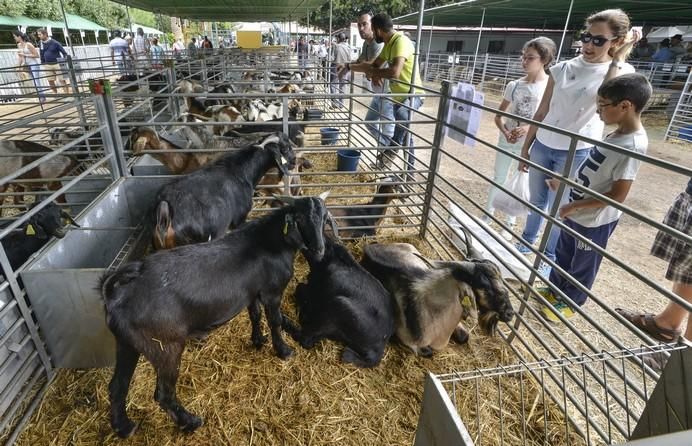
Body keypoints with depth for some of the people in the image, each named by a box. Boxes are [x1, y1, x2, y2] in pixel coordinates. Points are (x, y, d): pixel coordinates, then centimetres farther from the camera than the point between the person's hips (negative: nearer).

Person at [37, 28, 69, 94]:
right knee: (50, 81, 6)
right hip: (47, 65, 5)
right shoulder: (42, 43, 5)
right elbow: (42, 54, 15)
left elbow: (64, 52, -5)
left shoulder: (54, 43, -10)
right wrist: (42, 63, 14)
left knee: (62, 80, -4)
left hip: (57, 64, -5)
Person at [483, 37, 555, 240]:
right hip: (506, 142, 3)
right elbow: (499, 115, 5)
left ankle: (510, 224, 22)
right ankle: (487, 215, 29)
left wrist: (528, 128, -24)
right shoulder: (514, 85, 1)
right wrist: (505, 132, -14)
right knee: (498, 179, 13)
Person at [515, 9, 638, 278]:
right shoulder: (562, 69, 3)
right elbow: (542, 112, 8)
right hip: (542, 146, 3)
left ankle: (549, 258, 22)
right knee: (536, 200, 15)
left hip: (577, 153, -3)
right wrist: (525, 147, 8)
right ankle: (526, 241, 35)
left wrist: (618, 59, -16)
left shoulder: (621, 73, -4)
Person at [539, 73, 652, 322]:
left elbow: (618, 195, -25)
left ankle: (569, 303, 32)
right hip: (578, 213, 9)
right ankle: (554, 289, 43)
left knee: (582, 265, 12)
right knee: (563, 255, 23)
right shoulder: (616, 134, 2)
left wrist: (574, 206, -22)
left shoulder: (632, 146, -26)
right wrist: (565, 182, 13)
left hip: (595, 220, -9)